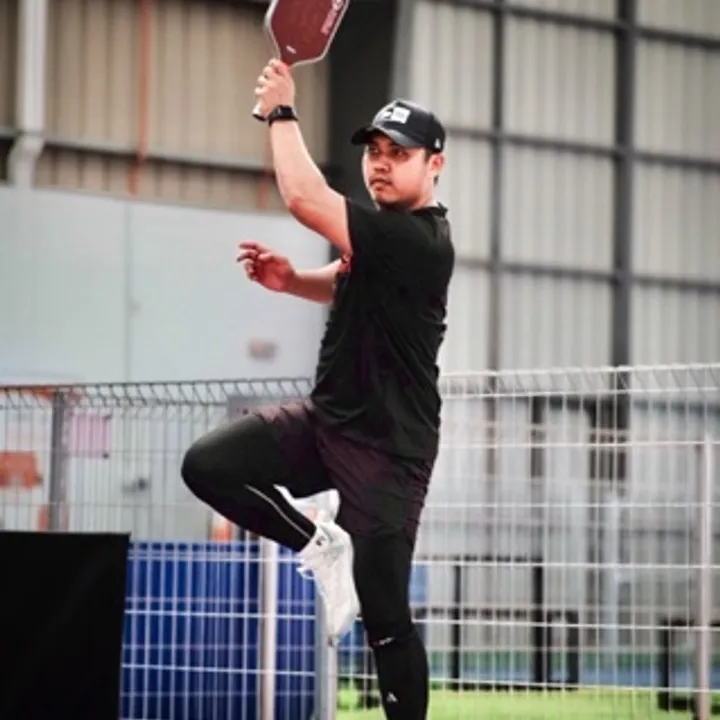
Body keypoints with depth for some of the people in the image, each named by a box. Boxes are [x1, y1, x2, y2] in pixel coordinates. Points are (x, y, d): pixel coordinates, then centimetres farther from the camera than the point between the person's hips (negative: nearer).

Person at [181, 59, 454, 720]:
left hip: (387, 447, -8)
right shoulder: (384, 229, 7)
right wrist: (289, 279, 6)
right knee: (208, 465, -11)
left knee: (383, 616, -5)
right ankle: (320, 546, 6)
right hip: (327, 418, 8)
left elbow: (305, 198, -30)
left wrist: (281, 112, -16)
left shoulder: (420, 240, -22)